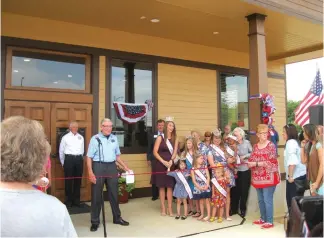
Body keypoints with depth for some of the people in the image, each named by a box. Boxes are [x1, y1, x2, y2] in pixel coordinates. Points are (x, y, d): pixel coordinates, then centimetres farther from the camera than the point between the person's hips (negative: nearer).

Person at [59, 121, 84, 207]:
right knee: (68, 180, 1)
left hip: (79, 159, 3)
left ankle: (76, 200, 18)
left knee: (78, 180, 8)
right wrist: (63, 162, 10)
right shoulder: (65, 137, 1)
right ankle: (68, 200, 12)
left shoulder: (81, 137, 10)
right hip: (69, 159, -3)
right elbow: (61, 151, 7)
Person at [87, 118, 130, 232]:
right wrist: (90, 172, -16)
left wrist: (125, 167, 12)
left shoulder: (114, 138, 9)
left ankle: (117, 218, 29)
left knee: (114, 193, 14)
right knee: (96, 195, 4)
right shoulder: (95, 138, -6)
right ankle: (95, 221, 17)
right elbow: (89, 157, -8)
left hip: (112, 167, 5)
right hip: (98, 167, -4)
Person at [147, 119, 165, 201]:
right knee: (154, 177, 6)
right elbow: (149, 148, 8)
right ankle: (155, 195, 17)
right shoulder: (153, 136, 7)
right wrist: (148, 159, 5)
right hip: (155, 160, 2)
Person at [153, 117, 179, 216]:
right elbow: (155, 152, -7)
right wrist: (163, 162, -14)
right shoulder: (160, 138, -3)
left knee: (170, 186, 2)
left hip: (170, 164, 2)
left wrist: (170, 161, -16)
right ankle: (163, 208, 12)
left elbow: (175, 152, 1)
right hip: (160, 164, -2)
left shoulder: (175, 139, 7)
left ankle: (170, 209, 8)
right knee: (162, 186, 3)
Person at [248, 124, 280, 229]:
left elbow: (271, 162, -16)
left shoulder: (271, 146, -9)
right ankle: (263, 218, 28)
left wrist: (256, 163, -20)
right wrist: (250, 163, -10)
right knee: (260, 199, 15)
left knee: (267, 200, -3)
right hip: (258, 177, 6)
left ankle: (269, 221, 8)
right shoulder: (255, 146, 9)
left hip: (268, 177, -6)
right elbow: (251, 159, 13)